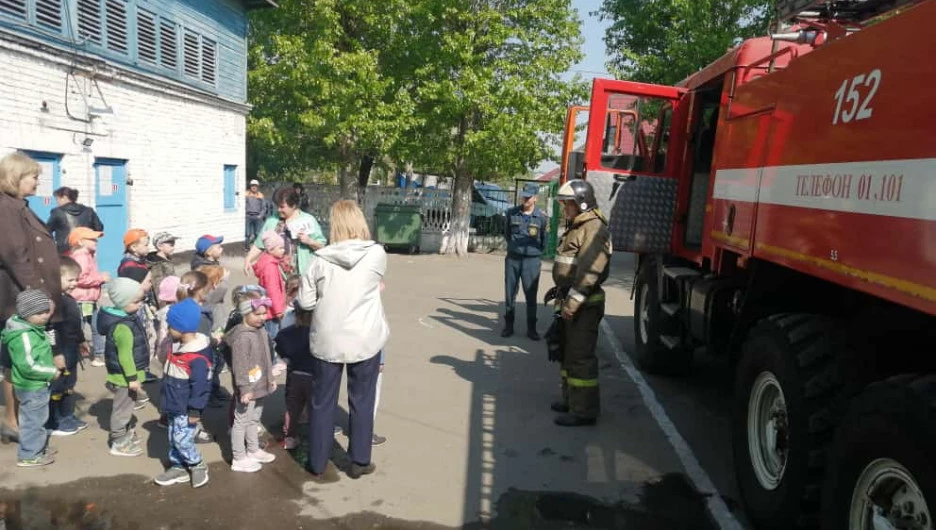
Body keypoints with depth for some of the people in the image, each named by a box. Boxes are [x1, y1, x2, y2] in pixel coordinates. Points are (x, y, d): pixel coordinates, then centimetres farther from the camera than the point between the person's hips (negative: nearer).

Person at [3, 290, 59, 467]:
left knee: (36, 419, 24)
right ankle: (29, 455, 16)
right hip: (32, 387, -11)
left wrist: (52, 363, 7)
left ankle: (38, 446, 39)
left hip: (36, 385, 11)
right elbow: (28, 366, -31)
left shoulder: (33, 329, 6)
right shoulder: (24, 336, -27)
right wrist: (52, 372, -21)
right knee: (33, 420, 3)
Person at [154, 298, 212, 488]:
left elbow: (200, 386, -23)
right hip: (175, 406, 9)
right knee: (173, 439, 17)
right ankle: (178, 467, 31)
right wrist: (167, 401, 23)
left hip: (186, 409, -9)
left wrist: (195, 410, -19)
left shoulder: (198, 357, -27)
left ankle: (198, 466, 16)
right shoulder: (179, 348, 4)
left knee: (182, 440, -5)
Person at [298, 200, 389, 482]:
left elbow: (305, 301, -3)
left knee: (323, 402, 15)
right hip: (365, 340, 0)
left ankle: (318, 465, 27)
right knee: (362, 401, 16)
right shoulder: (377, 254, -10)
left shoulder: (321, 259, -10)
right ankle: (359, 462, 28)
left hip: (327, 340, 0)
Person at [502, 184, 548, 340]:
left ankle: (531, 328, 12)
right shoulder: (512, 213, 0)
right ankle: (508, 325, 18)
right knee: (510, 294, 7)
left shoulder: (542, 217, -5)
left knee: (531, 295, 3)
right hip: (512, 258, 2)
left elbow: (544, 239, 7)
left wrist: (536, 251, 9)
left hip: (532, 260, -2)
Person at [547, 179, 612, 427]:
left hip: (584, 305, -11)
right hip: (571, 302, 11)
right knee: (567, 352, 18)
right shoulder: (577, 227, 18)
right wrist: (559, 289, 21)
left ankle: (583, 411, -1)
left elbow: (589, 270, -25)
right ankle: (571, 399, 30)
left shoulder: (594, 228, -16)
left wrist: (573, 303, -26)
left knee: (580, 356, -7)